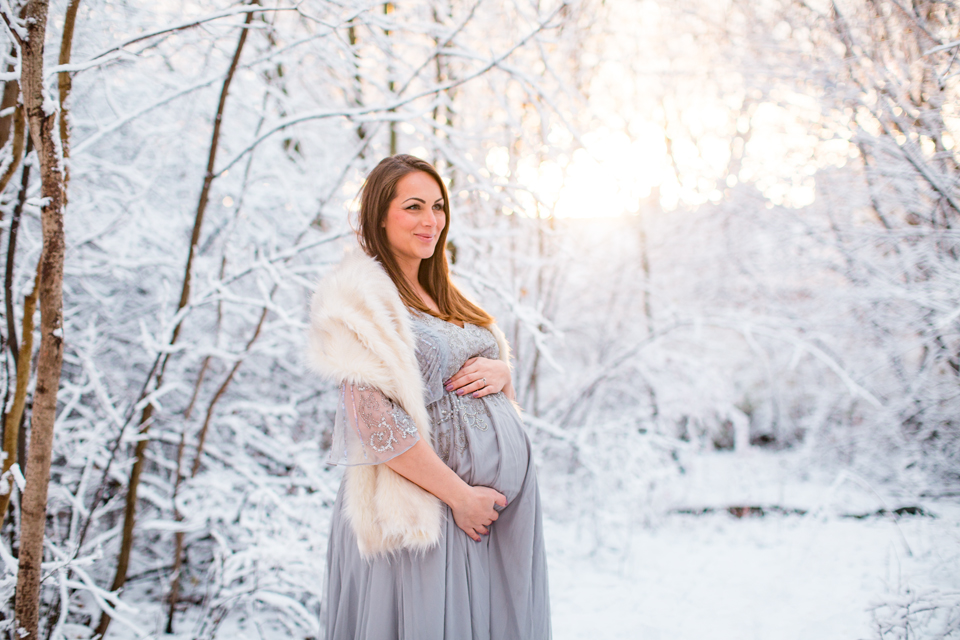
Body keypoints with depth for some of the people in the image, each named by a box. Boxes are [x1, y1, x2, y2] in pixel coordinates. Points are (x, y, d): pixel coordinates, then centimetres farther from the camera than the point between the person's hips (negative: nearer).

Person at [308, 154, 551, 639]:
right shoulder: (359, 296, -10)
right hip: (431, 504, -7)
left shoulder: (441, 292, 15)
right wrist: (460, 494, -15)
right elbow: (378, 424, -17)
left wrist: (500, 371, -4)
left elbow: (498, 355, 20)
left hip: (508, 493, 7)